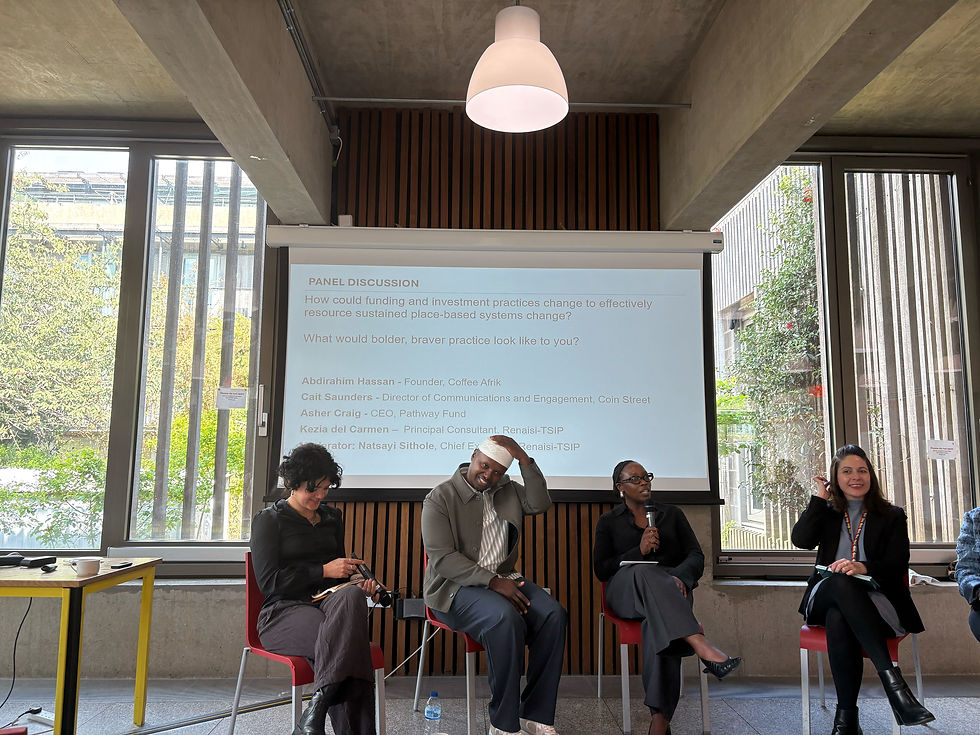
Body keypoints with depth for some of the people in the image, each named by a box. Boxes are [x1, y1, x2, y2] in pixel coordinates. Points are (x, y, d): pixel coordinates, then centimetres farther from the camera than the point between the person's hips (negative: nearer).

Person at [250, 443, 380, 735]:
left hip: (328, 602, 4)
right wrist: (324, 571, -10)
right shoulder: (268, 520, 5)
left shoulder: (332, 517, 22)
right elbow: (268, 582, -4)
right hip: (284, 611, -4)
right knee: (345, 641, -36)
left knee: (351, 596, -37)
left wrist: (356, 579, 5)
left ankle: (315, 711, -40)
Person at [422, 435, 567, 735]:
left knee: (553, 614, -20)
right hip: (455, 586, -6)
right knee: (506, 618, -34)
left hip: (503, 578, 6)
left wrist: (524, 459, -10)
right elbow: (442, 558, -15)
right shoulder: (440, 498, -6)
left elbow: (540, 504, -3)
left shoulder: (507, 491, 13)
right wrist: (493, 581, -23)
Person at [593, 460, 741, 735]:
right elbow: (601, 570, 5)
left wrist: (681, 577, -15)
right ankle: (703, 648, -53)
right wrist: (640, 551, -9)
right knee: (642, 572, -39)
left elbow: (696, 556, 10)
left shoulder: (671, 513, 19)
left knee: (658, 620, -38)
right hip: (626, 592, -1)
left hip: (671, 589, 1)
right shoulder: (609, 521, 16)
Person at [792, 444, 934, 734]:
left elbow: (897, 565, 1)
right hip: (826, 596, 1)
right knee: (840, 581, -38)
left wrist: (864, 567, -21)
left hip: (874, 599, -1)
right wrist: (820, 498, 3)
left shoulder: (892, 516, 16)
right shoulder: (826, 512, 22)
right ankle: (891, 678, -43)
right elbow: (801, 540, 1)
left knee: (838, 619, -38)